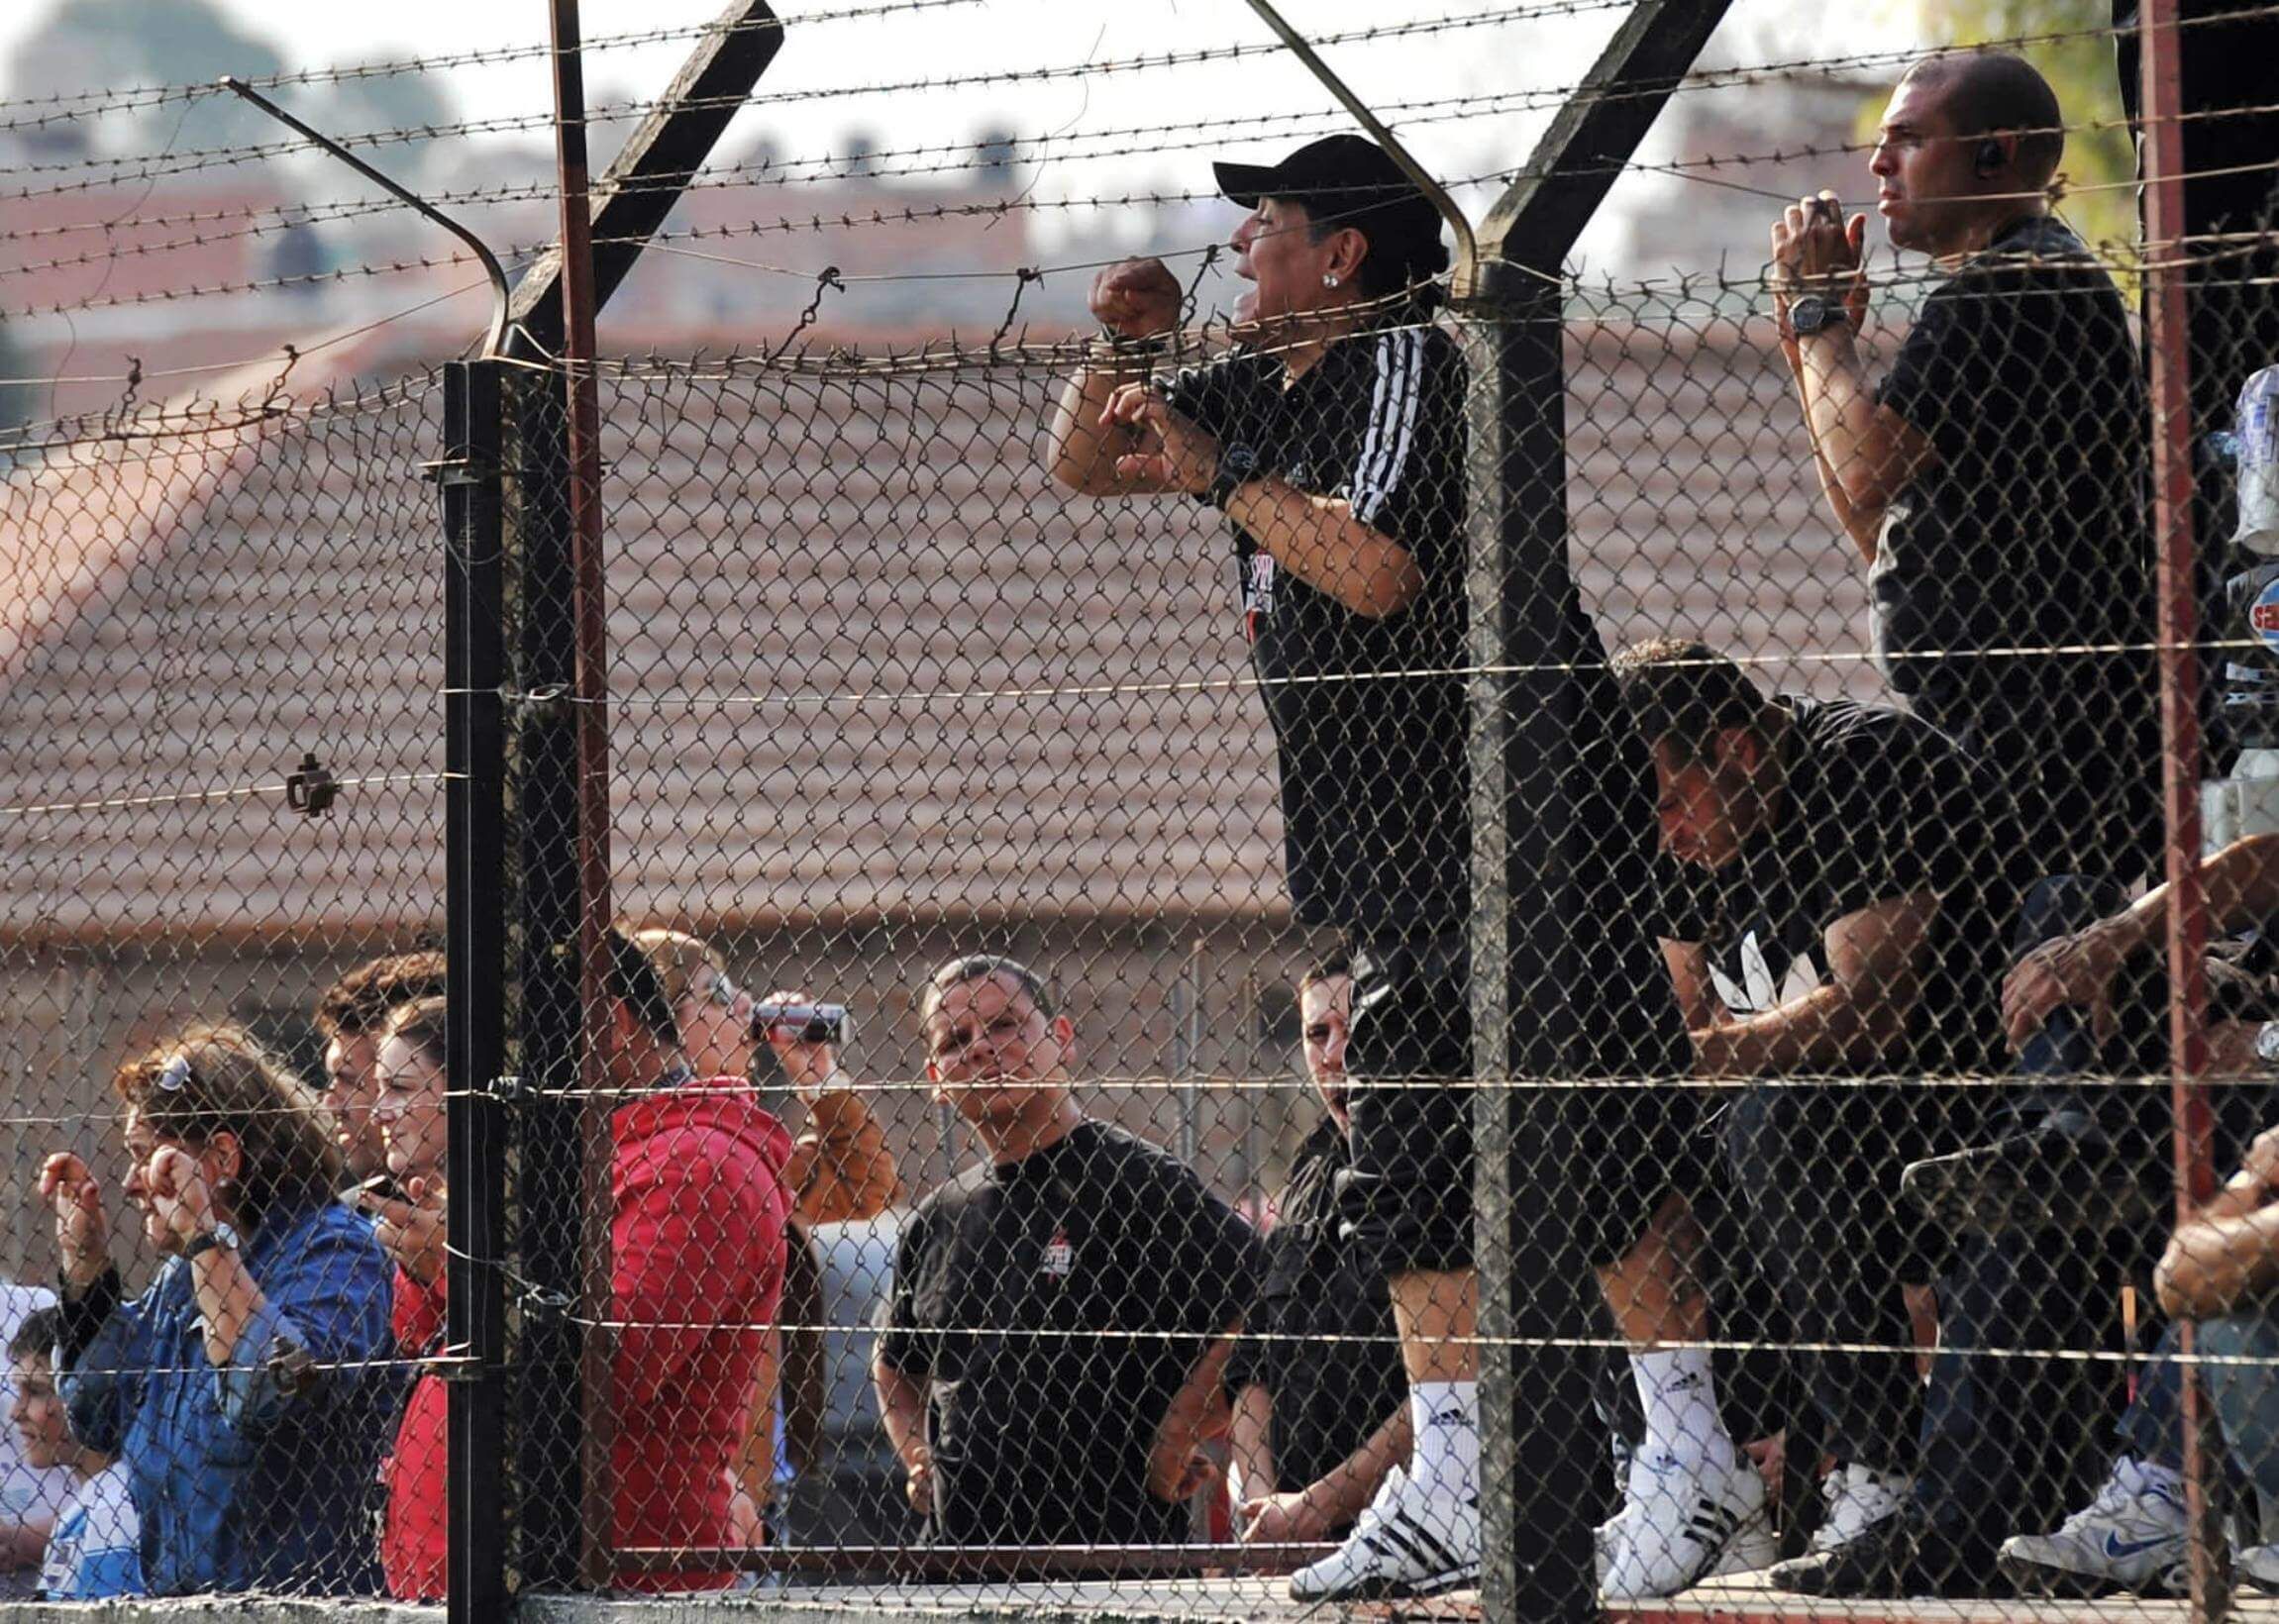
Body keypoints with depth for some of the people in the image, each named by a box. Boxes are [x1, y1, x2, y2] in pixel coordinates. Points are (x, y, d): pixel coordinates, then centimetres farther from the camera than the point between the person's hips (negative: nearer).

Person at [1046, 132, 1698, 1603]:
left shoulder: (1406, 365, -11)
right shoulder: (1262, 391, 16)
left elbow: (1375, 567, -25)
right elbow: (1086, 463, 25)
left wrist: (1220, 476, -13)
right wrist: (1129, 355, 6)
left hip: (1528, 826, -10)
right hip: (1398, 862, 10)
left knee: (1592, 1147, -13)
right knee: (1407, 1172, 8)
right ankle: (1452, 1493, 9)